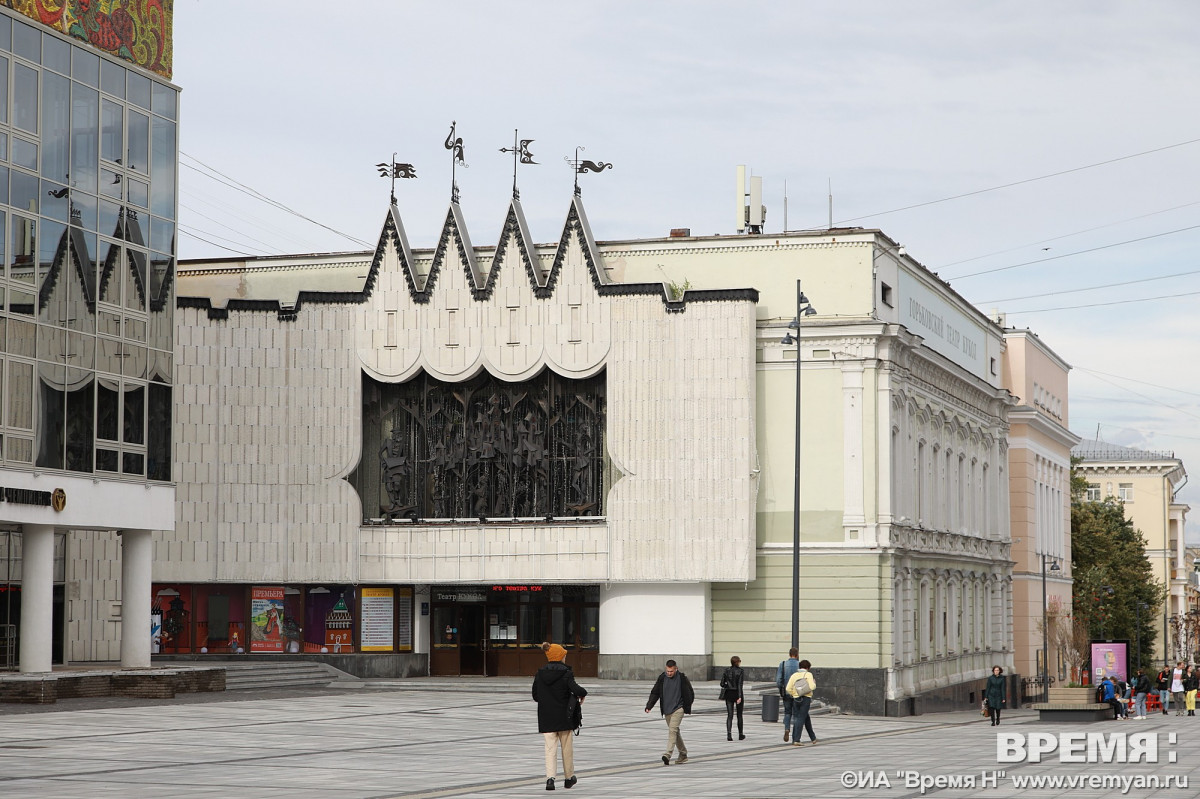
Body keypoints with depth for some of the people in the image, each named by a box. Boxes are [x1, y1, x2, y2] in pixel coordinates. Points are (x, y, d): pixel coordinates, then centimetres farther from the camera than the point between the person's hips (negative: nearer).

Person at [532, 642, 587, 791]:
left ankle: (550, 777, -15)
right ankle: (569, 777, 26)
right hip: (564, 717, -3)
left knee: (550, 748, 3)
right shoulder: (566, 674, -12)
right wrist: (583, 693, -2)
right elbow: (576, 690, -24)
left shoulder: (540, 674, 1)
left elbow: (535, 695, 6)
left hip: (546, 717, 3)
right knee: (567, 747, 14)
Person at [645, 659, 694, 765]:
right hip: (667, 710, 5)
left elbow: (689, 694, 1)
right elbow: (655, 693, 6)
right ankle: (683, 754, 26)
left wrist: (687, 708, 2)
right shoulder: (662, 678, 3)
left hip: (678, 709, -5)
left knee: (673, 730, -19)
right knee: (675, 732, 12)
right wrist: (649, 706, -5)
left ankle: (668, 755, -28)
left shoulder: (682, 678, -6)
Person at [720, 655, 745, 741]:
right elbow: (740, 684, -17)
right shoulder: (740, 671, -9)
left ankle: (729, 734, -18)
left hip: (728, 694, 3)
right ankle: (740, 735, 22)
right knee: (739, 715, 12)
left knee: (729, 715, 0)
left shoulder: (727, 671, 2)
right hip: (737, 694, -3)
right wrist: (739, 697, -21)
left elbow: (722, 684, 2)